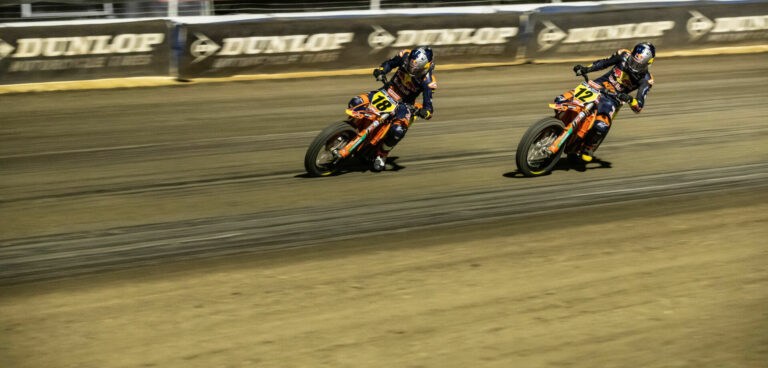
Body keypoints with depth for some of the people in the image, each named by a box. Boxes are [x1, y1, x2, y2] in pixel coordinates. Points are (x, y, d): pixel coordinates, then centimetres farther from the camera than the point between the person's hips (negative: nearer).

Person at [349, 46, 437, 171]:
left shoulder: (428, 81, -24)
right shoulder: (405, 55, -14)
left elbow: (429, 108, -23)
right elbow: (390, 63, 7)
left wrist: (425, 112, -48)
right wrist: (380, 70, -15)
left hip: (403, 104, -4)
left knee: (398, 130, -34)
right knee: (356, 103, -19)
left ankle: (382, 154, -4)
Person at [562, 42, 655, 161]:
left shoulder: (646, 80, -13)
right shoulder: (624, 55, -6)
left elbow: (639, 108, -17)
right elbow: (605, 63, 11)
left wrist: (630, 99, -40)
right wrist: (585, 69, -3)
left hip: (612, 98, -3)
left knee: (601, 127, -34)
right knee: (560, 101, -12)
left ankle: (589, 149, -2)